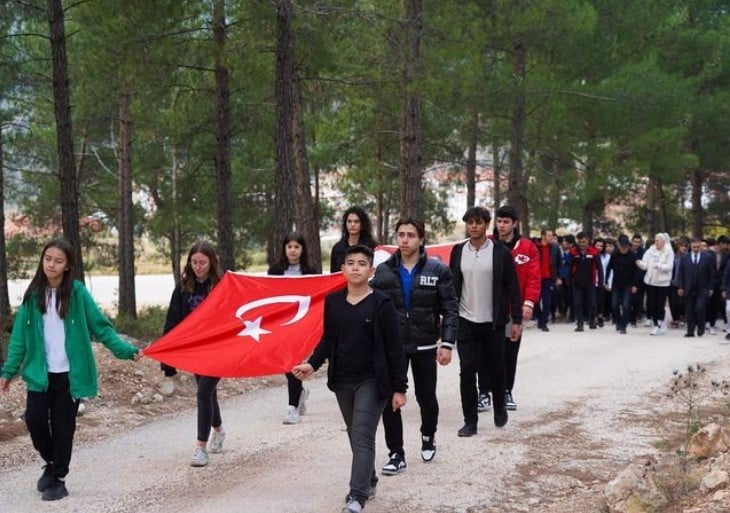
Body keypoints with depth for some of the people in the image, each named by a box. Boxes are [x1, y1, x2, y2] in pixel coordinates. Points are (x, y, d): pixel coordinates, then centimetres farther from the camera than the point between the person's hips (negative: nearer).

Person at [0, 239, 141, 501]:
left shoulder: (78, 293, -6)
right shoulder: (33, 294, 2)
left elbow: (101, 327, -5)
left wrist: (127, 350, -14)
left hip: (69, 374, -2)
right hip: (39, 373, 2)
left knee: (63, 426, 4)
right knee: (34, 419, -6)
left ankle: (59, 479, 19)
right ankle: (51, 462, 22)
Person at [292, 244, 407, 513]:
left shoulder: (381, 303, -9)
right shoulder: (333, 302, 4)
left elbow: (394, 348, -8)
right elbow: (328, 339, 12)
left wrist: (399, 387, -9)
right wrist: (312, 364, -6)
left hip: (371, 381, -5)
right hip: (342, 381, 5)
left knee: (362, 436, -10)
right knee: (356, 436, 16)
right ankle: (368, 481, 33)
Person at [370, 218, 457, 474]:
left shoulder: (438, 270, -5)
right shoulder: (383, 271, 1)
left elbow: (450, 309, -5)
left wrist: (447, 343, -13)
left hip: (424, 346, -1)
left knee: (426, 398, 12)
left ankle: (428, 437, 40)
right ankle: (396, 454, 7)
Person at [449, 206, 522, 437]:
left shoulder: (501, 252, -4)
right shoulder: (458, 252, 4)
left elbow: (512, 288, -2)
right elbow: (452, 286, 8)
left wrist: (516, 320, -6)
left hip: (493, 322, -2)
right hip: (466, 322, 2)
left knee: (496, 369, 10)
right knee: (467, 372, -1)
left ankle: (499, 407, 35)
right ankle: (470, 421, 6)